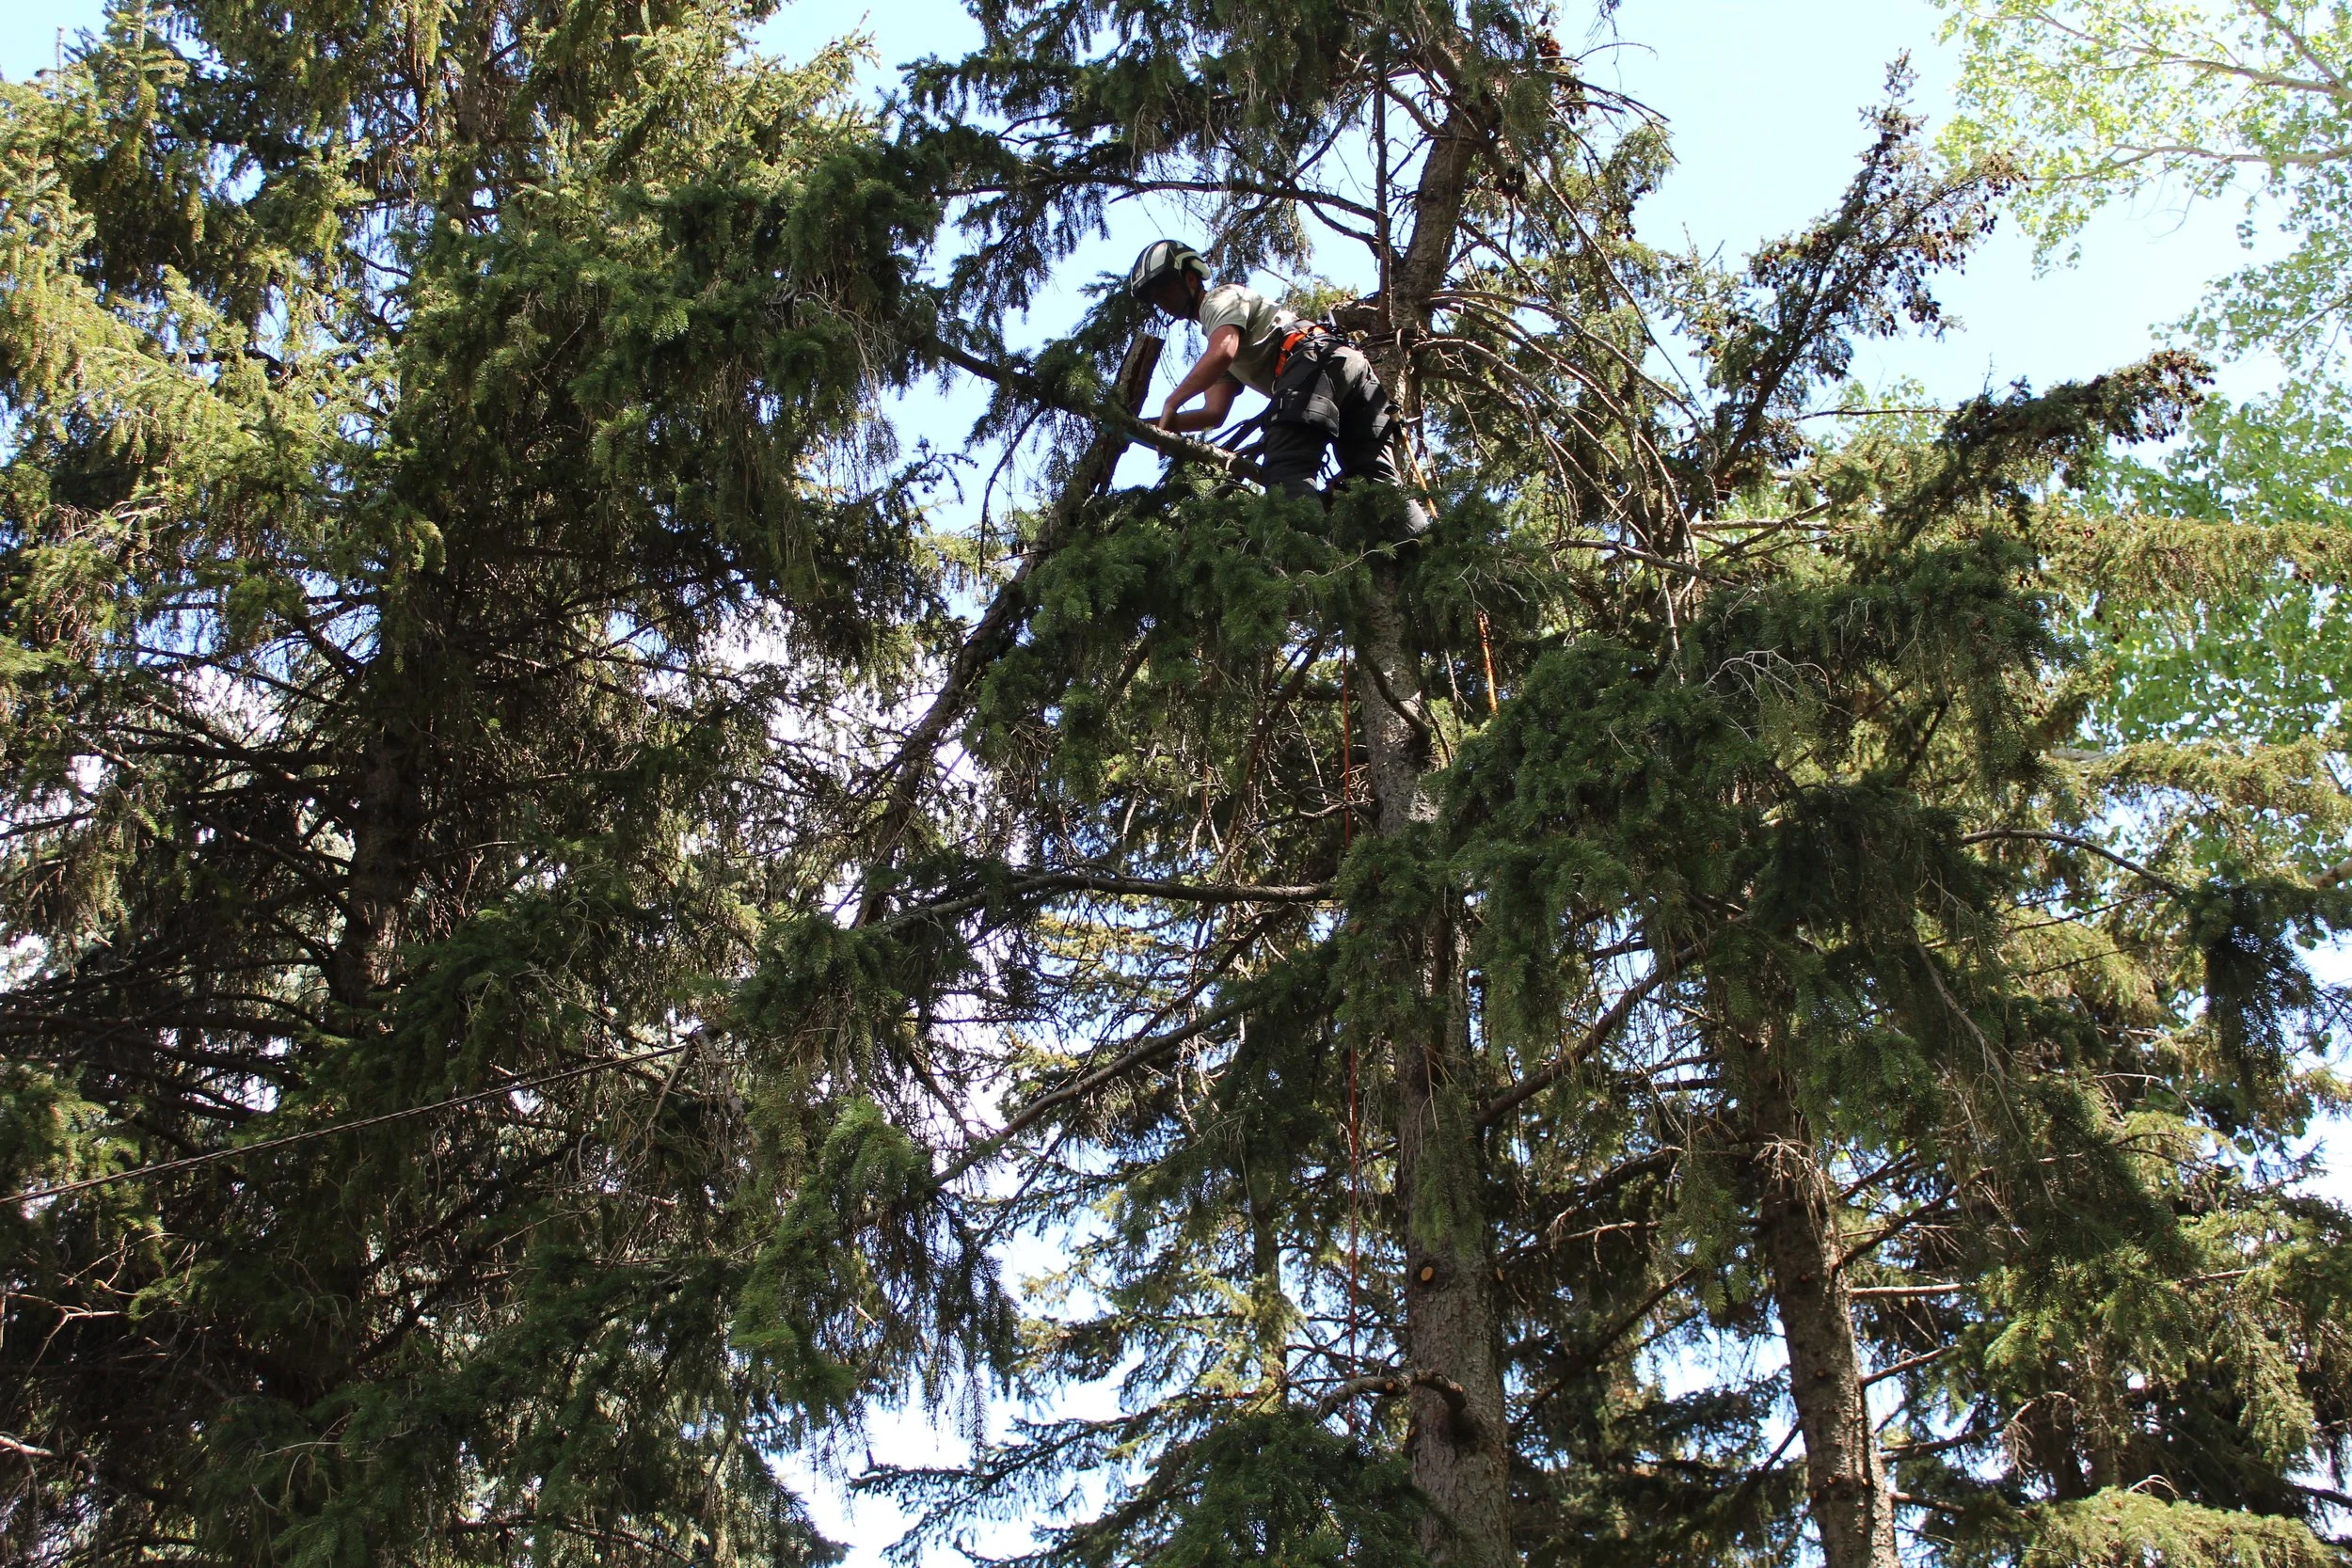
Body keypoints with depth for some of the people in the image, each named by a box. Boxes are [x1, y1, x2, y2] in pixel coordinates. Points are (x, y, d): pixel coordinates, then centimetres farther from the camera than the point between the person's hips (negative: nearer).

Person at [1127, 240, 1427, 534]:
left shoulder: (1220, 298, 11)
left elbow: (1222, 353, -13)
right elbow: (1214, 412, 23)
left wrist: (1170, 404, -9)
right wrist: (1151, 426, 11)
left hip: (1318, 363, -10)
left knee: (1287, 478, -21)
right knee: (1377, 482, 0)